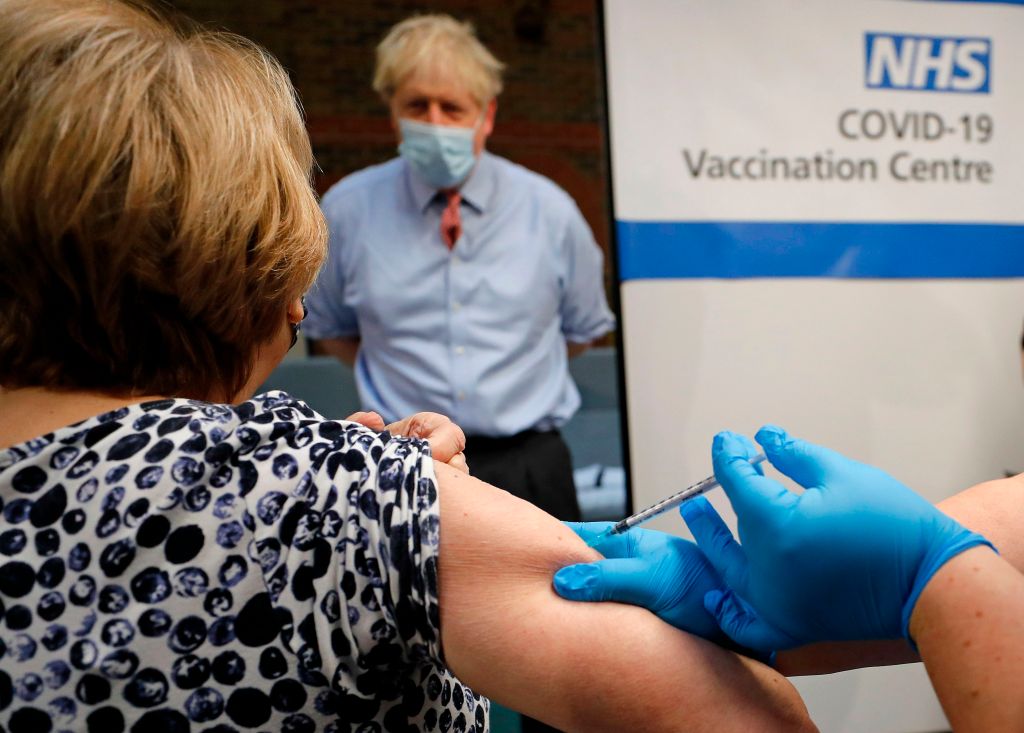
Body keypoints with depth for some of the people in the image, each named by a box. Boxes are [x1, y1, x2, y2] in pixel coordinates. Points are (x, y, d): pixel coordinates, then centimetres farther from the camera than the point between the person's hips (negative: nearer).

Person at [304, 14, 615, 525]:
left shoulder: (549, 210, -1)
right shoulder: (347, 209, -2)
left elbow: (584, 330, 12)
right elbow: (329, 330, 12)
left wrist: (506, 382, 5)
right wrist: (408, 376, 2)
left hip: (529, 469, 1)